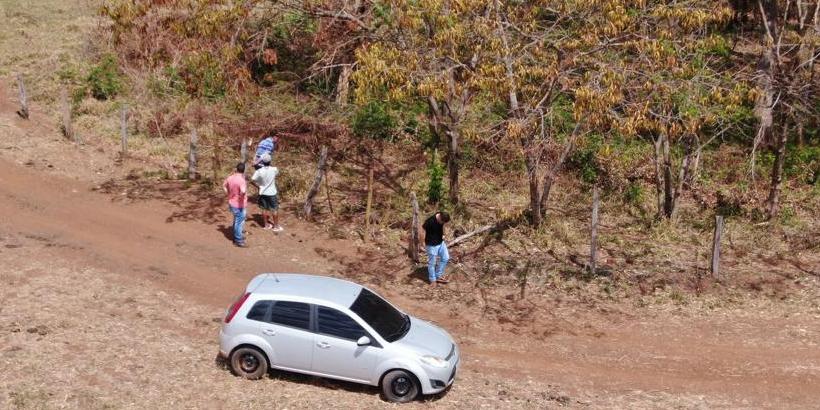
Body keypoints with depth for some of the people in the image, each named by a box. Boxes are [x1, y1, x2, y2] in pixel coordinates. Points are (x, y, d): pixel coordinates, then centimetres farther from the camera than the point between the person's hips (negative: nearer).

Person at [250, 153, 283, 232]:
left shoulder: (259, 171, -15)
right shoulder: (274, 170, -16)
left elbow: (252, 180, -16)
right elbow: (278, 172, 8)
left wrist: (258, 185, -1)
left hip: (263, 193, 2)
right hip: (272, 193, -2)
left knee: (264, 209, 14)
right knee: (275, 209, 9)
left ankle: (266, 225, 24)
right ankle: (276, 226, 14)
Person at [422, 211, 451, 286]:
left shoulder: (442, 218, -10)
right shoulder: (430, 221, -31)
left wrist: (443, 234, 5)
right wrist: (424, 243, -16)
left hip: (441, 242, 7)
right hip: (432, 245, -7)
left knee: (445, 258, 15)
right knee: (432, 263, 6)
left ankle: (438, 276, 29)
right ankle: (433, 280, 24)